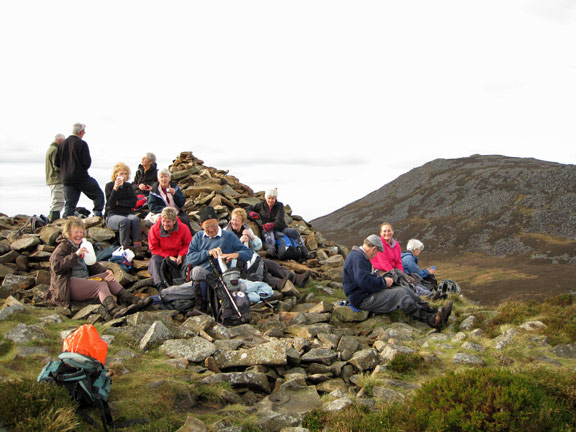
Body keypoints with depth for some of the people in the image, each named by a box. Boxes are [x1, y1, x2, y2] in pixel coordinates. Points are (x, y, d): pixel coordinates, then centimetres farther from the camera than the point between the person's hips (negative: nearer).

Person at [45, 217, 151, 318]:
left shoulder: (82, 246, 24)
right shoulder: (63, 247, -2)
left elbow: (93, 265, 20)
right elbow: (56, 266, -20)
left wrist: (107, 271, -1)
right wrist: (75, 255, -27)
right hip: (68, 286, -8)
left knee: (107, 277, -13)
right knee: (100, 285, -29)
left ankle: (132, 300, -27)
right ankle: (114, 310, -58)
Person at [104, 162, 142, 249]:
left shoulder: (128, 186, 15)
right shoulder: (109, 185, 3)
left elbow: (133, 202, 2)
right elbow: (111, 204, -10)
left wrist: (119, 202, -6)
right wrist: (115, 189, -19)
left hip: (128, 213, 3)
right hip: (112, 215, -3)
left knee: (135, 219, -32)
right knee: (124, 221, -37)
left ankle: (137, 247, -35)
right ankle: (125, 247, -35)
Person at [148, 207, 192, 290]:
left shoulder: (183, 228, -13)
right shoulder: (154, 229, -13)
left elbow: (188, 244, 1)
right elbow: (153, 248, -7)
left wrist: (180, 255, -18)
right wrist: (168, 257, -17)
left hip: (178, 256, 0)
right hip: (162, 255, 0)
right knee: (154, 261, -32)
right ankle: (160, 285, -43)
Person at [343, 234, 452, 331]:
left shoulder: (360, 256, 18)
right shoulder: (357, 258, -19)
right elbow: (364, 281, -29)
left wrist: (383, 279, 8)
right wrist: (384, 282, -15)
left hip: (369, 292, 11)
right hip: (362, 299, -11)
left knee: (405, 290, 1)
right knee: (400, 294, -19)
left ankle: (432, 312, -7)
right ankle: (432, 320, -24)